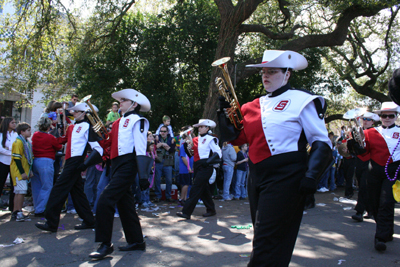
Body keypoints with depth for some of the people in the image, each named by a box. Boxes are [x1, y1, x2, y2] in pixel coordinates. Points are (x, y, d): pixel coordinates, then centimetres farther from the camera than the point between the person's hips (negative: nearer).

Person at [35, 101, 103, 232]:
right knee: (77, 191, 12)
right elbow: (62, 140, 30)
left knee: (59, 189, -8)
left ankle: (51, 223, -2)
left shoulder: (87, 127, -8)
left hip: (76, 161, -9)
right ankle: (88, 221, 19)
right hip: (70, 161, 9)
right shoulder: (72, 127, 17)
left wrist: (86, 163, -22)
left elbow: (98, 149, -14)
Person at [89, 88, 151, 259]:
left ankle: (105, 244, -9)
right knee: (124, 203, 12)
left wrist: (143, 175, -18)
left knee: (105, 201, -17)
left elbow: (140, 149, -13)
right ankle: (136, 241, 23)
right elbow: (108, 143, 20)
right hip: (116, 164, 9)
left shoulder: (137, 121, -5)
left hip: (127, 164, -9)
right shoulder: (119, 122, 20)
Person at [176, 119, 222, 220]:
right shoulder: (196, 139, 14)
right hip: (197, 166, 8)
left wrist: (209, 161, -23)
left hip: (205, 167, -8)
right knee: (204, 189, 13)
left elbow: (218, 154, -10)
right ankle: (211, 210, 26)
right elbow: (191, 153, 19)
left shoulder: (210, 139, -6)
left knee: (196, 189, -11)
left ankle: (186, 212, -11)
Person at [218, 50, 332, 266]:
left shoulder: (301, 100, -3)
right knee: (263, 237, 18)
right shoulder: (254, 106, 13)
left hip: (285, 179, -6)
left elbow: (321, 142, -6)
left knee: (267, 243, -7)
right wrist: (224, 110, -1)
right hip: (256, 178, 7)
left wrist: (311, 175, -18)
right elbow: (233, 137, 14)